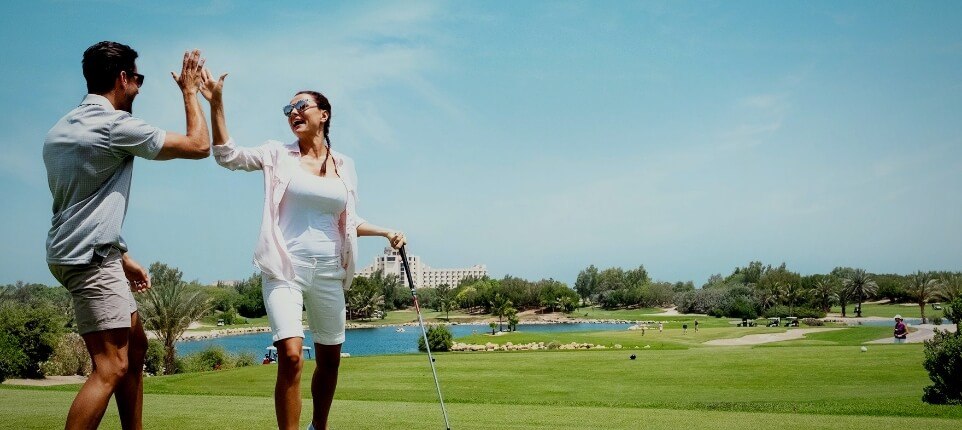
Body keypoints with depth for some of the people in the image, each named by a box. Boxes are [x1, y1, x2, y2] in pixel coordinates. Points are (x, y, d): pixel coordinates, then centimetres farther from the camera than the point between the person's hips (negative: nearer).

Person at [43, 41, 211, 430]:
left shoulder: (60, 129, 15)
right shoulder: (115, 124, -13)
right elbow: (199, 145, -8)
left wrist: (123, 258, 21)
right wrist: (190, 91, 5)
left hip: (78, 254, 10)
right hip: (91, 257, -10)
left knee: (135, 347, 16)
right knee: (112, 366, -13)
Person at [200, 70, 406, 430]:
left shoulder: (345, 165, 9)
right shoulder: (278, 154, 1)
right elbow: (228, 156, -12)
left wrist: (385, 231, 5)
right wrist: (216, 103, -20)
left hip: (328, 272, 4)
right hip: (285, 269, -4)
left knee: (330, 360, 15)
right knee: (290, 356, -20)